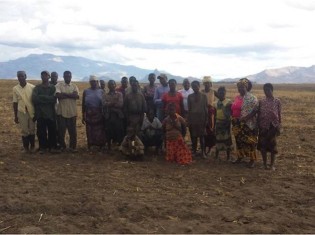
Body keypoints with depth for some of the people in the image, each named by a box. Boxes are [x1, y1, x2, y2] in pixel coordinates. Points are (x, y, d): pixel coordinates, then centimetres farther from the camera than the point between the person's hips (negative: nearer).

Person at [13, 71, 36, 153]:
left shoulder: (32, 87, -5)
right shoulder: (15, 88, 1)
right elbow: (15, 103, 5)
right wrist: (15, 116, 6)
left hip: (32, 112, -1)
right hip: (22, 112, 1)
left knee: (32, 130, 7)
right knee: (24, 131, 4)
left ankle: (32, 146, 21)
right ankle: (26, 147, 16)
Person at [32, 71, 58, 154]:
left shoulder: (52, 87, 6)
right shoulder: (37, 87, 6)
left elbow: (54, 99, -8)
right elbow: (34, 99, -8)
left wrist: (41, 97, -9)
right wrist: (48, 99, -10)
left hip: (51, 113, 0)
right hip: (40, 113, 0)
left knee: (52, 131, 2)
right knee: (41, 131, 2)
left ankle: (52, 147, 12)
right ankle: (42, 147, 12)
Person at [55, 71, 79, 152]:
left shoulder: (74, 86, 8)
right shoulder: (59, 85, 1)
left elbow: (77, 96, -10)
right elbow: (58, 95, -17)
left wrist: (64, 94, -12)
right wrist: (71, 95, -11)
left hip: (72, 112, 2)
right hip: (62, 112, -2)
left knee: (73, 131, 5)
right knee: (61, 131, 6)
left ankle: (72, 147, 15)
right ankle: (62, 146, 20)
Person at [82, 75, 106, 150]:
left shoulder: (101, 91, 4)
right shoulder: (86, 91, 4)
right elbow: (83, 104, 4)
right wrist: (83, 116, 0)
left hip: (99, 115, 0)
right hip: (89, 115, 0)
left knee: (100, 132, 2)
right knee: (90, 131, 3)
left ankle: (101, 147, 12)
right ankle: (89, 147, 11)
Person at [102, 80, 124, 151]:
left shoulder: (119, 94, 8)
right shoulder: (105, 95, 10)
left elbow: (121, 104, -7)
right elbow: (104, 104, -6)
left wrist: (110, 104, -8)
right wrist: (115, 102, -12)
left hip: (118, 116, -1)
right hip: (108, 116, 1)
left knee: (119, 132, 0)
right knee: (109, 133, 3)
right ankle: (109, 148, 14)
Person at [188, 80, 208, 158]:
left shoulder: (203, 96, 2)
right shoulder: (190, 96, 6)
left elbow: (206, 108, 3)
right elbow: (189, 109, 7)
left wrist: (206, 119, -2)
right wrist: (188, 120, 3)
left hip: (201, 118, -1)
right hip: (193, 118, 2)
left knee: (202, 135, -2)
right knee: (193, 136, 3)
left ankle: (203, 152, 2)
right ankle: (194, 151, 11)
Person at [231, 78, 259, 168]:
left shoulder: (251, 98, -10)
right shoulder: (237, 97, 12)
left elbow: (256, 109, -17)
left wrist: (247, 117, -24)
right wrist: (233, 118, 5)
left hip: (247, 124, -7)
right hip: (237, 123, 7)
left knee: (249, 141, -1)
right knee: (239, 140, 14)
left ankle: (252, 160, 7)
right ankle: (240, 157, 27)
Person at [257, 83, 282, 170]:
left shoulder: (277, 101, -2)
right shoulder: (261, 101, 2)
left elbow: (279, 115, 1)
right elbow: (258, 115, 6)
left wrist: (279, 127, -1)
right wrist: (258, 126, 3)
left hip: (273, 126, -2)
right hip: (263, 126, 2)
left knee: (272, 145, 4)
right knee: (262, 145, 5)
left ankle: (272, 164, 15)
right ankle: (264, 163, 18)